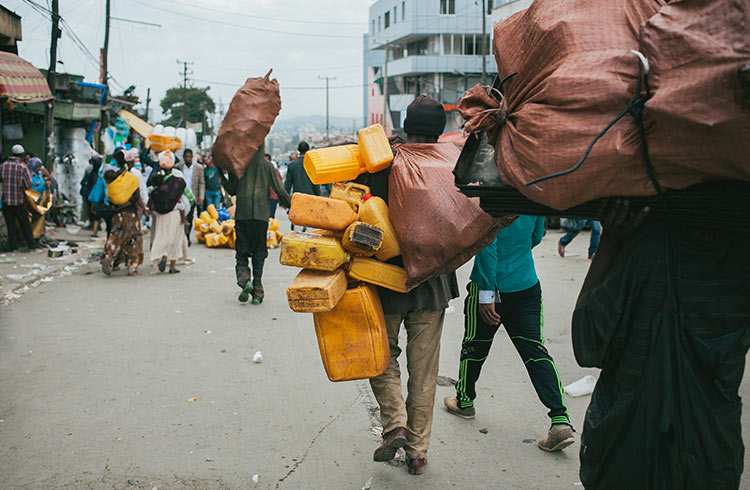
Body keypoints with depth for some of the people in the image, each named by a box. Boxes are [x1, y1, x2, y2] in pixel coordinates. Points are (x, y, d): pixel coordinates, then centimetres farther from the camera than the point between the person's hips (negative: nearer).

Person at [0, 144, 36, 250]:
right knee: (25, 223, 8)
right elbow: (28, 185, -11)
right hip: (19, 200, -2)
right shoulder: (23, 166, -10)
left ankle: (13, 246, 9)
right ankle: (31, 244, 12)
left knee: (10, 224, 8)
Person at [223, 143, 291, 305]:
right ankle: (257, 293, 4)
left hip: (242, 215, 0)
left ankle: (244, 279, -17)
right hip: (261, 214, 1)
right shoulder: (266, 165, 0)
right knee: (259, 253, 8)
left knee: (241, 253, 9)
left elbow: (231, 190, 6)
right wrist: (291, 206, 13)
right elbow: (280, 190, 1)